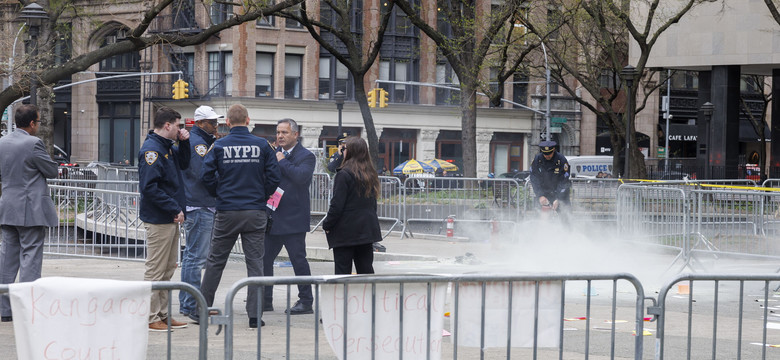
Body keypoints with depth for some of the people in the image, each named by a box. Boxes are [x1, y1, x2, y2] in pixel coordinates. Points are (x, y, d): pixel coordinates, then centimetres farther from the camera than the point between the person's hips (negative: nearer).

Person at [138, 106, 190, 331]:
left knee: (167, 269, 15)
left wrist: (184, 143, 8)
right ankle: (151, 318, 2)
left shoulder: (167, 147, 13)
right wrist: (175, 209, -21)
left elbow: (184, 164, 26)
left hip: (171, 219, 10)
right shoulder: (151, 150, -17)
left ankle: (163, 315, 22)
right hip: (158, 219, -10)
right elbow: (150, 187, -23)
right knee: (156, 270, -4)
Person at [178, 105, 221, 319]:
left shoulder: (205, 141, 19)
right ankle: (189, 306, -7)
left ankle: (186, 303, 21)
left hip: (207, 207, 11)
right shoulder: (195, 142, -13)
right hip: (199, 207, -11)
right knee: (196, 257, -9)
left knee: (192, 255, 14)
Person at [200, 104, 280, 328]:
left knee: (215, 261, 11)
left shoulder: (219, 146, -3)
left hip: (226, 212, 0)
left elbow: (207, 175, -3)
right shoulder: (262, 146, -2)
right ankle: (255, 315, 2)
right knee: (255, 262, 5)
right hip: (256, 212, 0)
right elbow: (273, 176, -2)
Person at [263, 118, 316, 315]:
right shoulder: (274, 153, 15)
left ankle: (305, 302, 6)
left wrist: (282, 162, -14)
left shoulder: (306, 156, -4)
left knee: (298, 260, -2)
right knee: (264, 259, 8)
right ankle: (265, 301, 18)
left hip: (293, 219, -7)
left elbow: (301, 176, -22)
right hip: (272, 217, 7)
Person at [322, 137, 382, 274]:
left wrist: (327, 225, -4)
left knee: (343, 269, -3)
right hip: (366, 230, 7)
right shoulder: (370, 175, 9)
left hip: (345, 232, -7)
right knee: (366, 268, 10)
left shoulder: (344, 175, -13)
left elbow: (337, 205, -15)